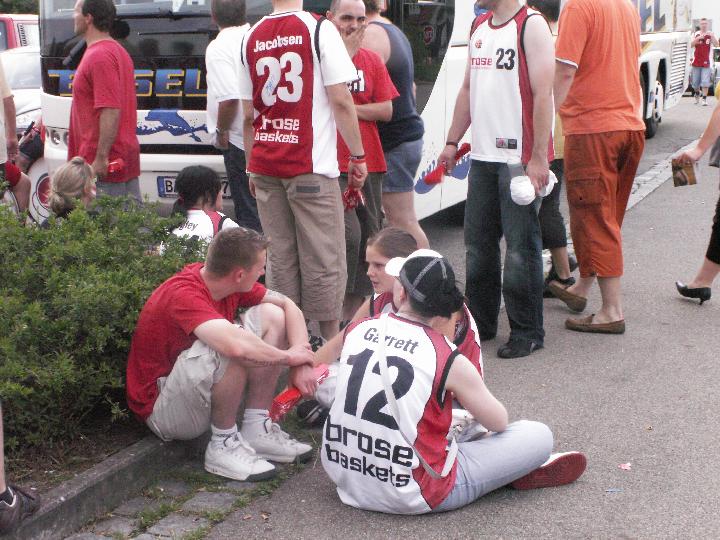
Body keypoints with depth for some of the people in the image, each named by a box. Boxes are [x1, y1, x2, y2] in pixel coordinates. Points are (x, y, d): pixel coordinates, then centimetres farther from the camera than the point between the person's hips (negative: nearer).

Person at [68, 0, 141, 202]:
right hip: (124, 160, 10)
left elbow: (111, 111, -24)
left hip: (103, 165, -10)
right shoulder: (117, 50, 17)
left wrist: (101, 157, -23)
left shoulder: (99, 56, -16)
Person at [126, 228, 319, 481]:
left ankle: (257, 429, -3)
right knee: (229, 349, -35)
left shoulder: (229, 281, -5)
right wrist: (288, 356, -26)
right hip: (161, 409, -9)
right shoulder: (183, 295, -29)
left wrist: (301, 361, -13)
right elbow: (235, 345, -44)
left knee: (271, 315, -3)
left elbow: (287, 305, 2)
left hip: (202, 389, 9)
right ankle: (224, 444, -14)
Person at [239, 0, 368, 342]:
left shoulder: (251, 38, 10)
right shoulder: (319, 30, -5)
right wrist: (358, 156, -1)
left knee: (280, 259, 10)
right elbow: (341, 101, -9)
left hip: (265, 168, 5)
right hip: (310, 167, -5)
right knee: (324, 261, 2)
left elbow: (248, 116, 12)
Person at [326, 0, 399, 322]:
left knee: (370, 239, 8)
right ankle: (337, 308, -4)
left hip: (369, 164, 6)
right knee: (349, 234, -17)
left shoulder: (372, 60, 12)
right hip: (332, 164, -6)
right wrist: (346, 55, -13)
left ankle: (351, 313, 18)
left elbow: (387, 110, 7)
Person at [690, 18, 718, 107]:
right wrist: (698, 38, -24)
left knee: (705, 82, -11)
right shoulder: (696, 34, 6)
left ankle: (704, 99, -9)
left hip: (706, 62, -2)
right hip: (696, 61, 2)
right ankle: (697, 93, 38)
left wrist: (712, 36, -26)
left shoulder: (711, 34, 3)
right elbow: (691, 44, -7)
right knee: (695, 82, 10)